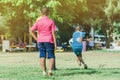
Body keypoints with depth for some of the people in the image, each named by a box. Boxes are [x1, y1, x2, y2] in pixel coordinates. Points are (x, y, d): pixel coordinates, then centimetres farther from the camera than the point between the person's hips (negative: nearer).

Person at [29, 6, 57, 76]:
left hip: (40, 41, 3)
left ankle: (44, 71, 5)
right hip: (49, 41, -2)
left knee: (42, 56, 7)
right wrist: (55, 43, -3)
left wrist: (36, 39, 5)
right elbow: (53, 33, -6)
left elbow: (31, 30, -2)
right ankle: (50, 70, -13)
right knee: (51, 56, 4)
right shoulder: (51, 21, -3)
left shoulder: (38, 21, 3)